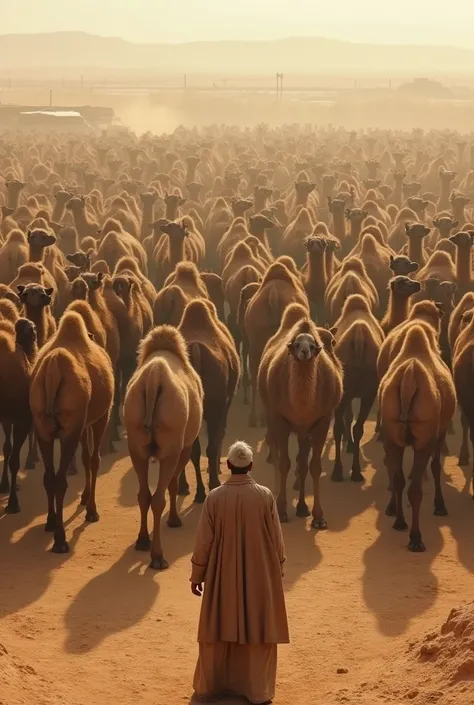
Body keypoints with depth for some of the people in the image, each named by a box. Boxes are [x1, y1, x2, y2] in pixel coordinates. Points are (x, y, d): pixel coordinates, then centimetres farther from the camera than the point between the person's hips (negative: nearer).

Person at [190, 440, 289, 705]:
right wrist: (279, 571, 11)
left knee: (219, 629, 13)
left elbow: (203, 541, -5)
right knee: (257, 629, 10)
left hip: (222, 575, 1)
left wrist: (197, 574, 6)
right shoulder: (265, 496, -12)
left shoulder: (215, 498, -12)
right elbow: (277, 539, -3)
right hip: (259, 574, -1)